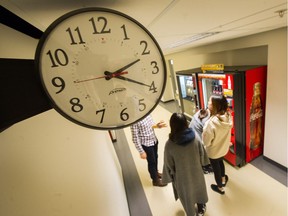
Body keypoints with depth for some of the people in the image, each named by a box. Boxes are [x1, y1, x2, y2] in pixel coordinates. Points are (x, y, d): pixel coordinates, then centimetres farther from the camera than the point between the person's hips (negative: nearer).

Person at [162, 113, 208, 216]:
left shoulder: (169, 144, -32)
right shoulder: (195, 137, -23)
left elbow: (169, 164, -18)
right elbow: (201, 154, -6)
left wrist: (170, 176, 1)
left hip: (182, 175, -2)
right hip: (196, 171, 3)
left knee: (187, 194, 26)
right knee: (198, 189, 32)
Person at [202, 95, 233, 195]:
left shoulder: (211, 123, -38)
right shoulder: (228, 116, -18)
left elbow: (206, 142, -25)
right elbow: (222, 132, -1)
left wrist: (204, 132, -9)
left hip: (214, 151, -6)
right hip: (224, 147, 6)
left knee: (216, 168, 21)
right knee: (220, 162, 34)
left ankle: (220, 188, 47)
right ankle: (223, 180, 60)